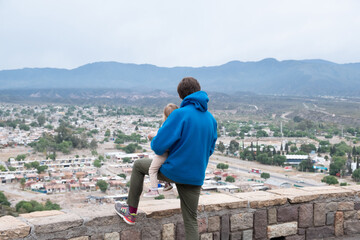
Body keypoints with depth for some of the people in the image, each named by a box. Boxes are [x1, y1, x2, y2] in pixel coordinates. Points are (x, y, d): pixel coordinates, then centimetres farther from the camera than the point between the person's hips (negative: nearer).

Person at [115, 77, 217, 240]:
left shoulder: (180, 114, -17)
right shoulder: (211, 119, 4)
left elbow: (159, 145, -20)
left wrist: (154, 142, 3)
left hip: (173, 171, -5)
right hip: (196, 177, 5)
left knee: (138, 165, 20)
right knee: (191, 221, 15)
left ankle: (131, 212, 27)